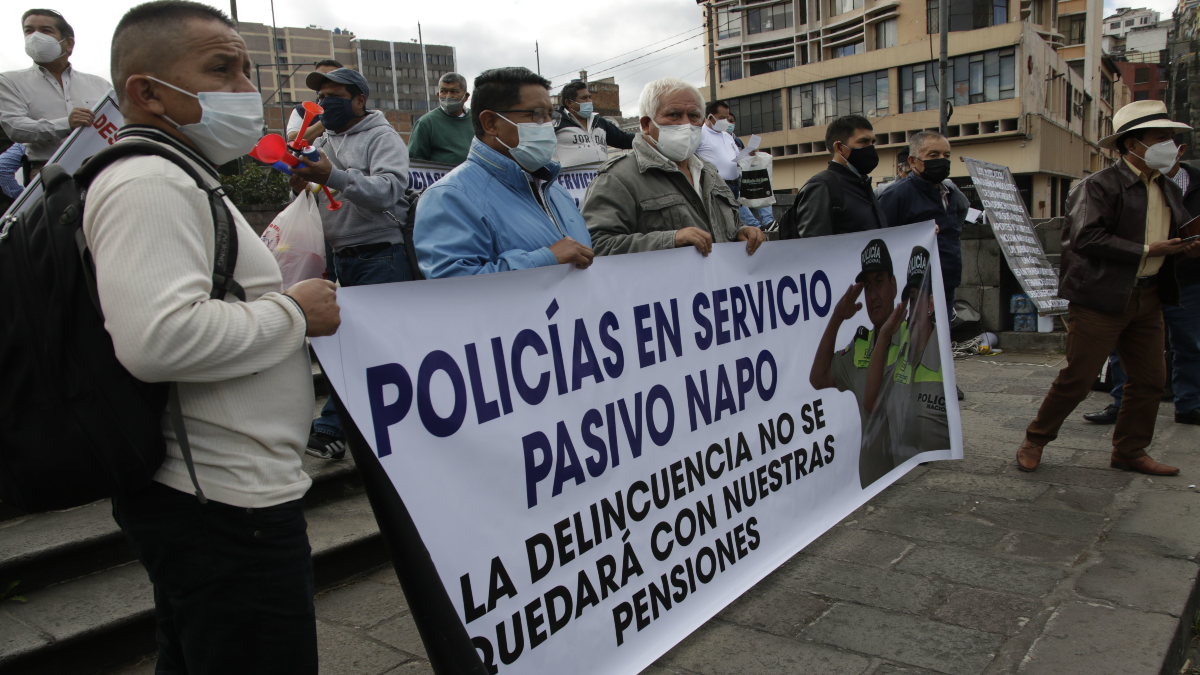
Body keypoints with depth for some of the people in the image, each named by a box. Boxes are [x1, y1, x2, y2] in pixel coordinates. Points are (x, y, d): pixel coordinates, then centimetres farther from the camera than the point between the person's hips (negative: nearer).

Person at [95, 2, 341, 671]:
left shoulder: (172, 177, 19)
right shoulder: (148, 182, -17)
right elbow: (157, 337, -31)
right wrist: (294, 312, -18)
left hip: (203, 493, 11)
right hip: (228, 499, -11)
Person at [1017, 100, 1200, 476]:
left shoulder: (1169, 191, 17)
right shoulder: (1100, 186, -9)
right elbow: (1087, 238, -20)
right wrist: (1147, 250, -16)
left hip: (1148, 298, 8)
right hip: (1102, 298, -8)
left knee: (1150, 378, 9)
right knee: (1078, 377, -4)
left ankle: (1129, 452, 24)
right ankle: (1035, 441, 12)